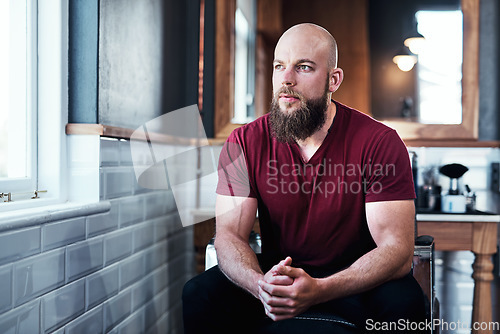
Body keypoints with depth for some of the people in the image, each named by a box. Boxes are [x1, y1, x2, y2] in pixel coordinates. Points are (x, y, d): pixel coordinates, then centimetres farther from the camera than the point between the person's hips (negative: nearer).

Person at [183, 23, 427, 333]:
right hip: (276, 271, 2)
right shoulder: (243, 144, -7)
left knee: (404, 301, -32)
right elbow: (229, 235, -11)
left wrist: (318, 290, -38)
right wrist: (261, 285, -35)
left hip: (356, 278, -1)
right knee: (199, 295, -22)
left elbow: (397, 248, -21)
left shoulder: (380, 143, -15)